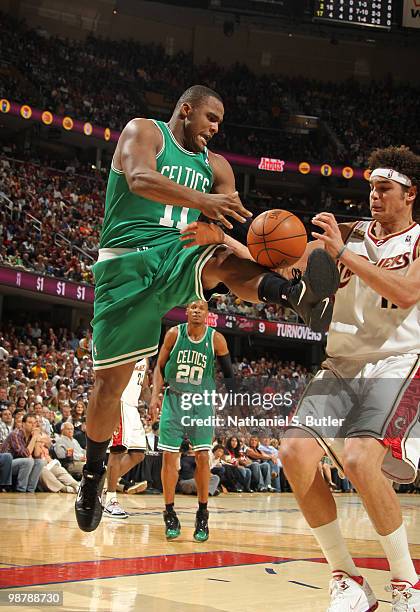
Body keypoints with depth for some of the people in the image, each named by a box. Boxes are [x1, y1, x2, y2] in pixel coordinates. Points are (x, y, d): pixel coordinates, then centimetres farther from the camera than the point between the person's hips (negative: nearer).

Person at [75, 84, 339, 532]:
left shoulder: (215, 166, 15)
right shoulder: (143, 131, 1)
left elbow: (236, 224, 6)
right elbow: (140, 179, -21)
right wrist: (201, 200, -37)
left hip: (180, 258, 3)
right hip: (128, 261, -3)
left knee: (226, 260, -33)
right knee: (110, 380, -1)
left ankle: (299, 295, -65)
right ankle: (93, 474, 19)